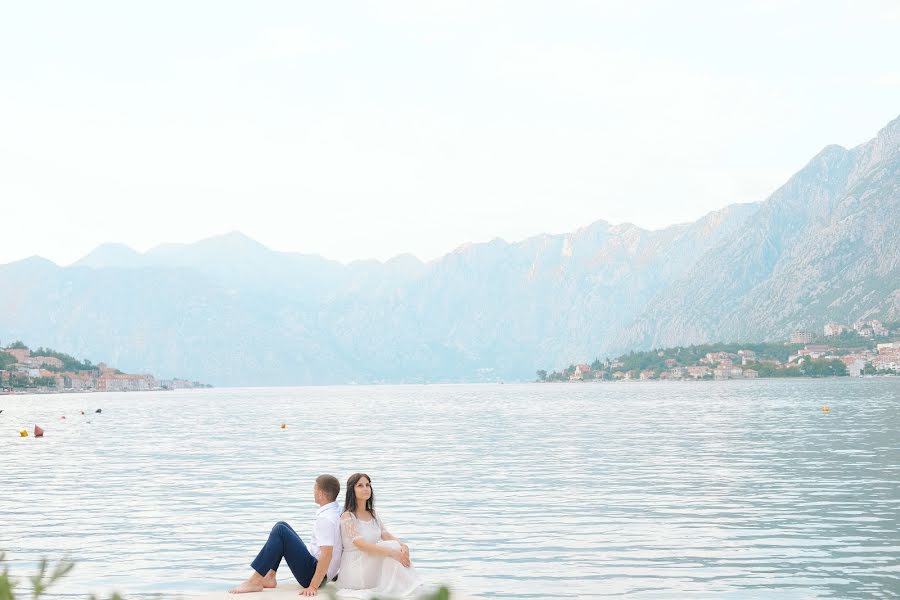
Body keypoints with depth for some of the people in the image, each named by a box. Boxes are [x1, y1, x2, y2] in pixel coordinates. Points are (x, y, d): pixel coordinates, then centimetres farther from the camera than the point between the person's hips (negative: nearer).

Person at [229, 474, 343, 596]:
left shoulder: (326, 519, -23)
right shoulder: (337, 510, 6)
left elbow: (327, 555, -28)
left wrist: (313, 587, -25)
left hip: (312, 574, -10)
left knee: (280, 531, -18)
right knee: (281, 525, 10)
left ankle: (255, 581, -16)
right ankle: (269, 577, 5)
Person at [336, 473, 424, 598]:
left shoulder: (372, 515, 12)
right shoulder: (347, 517, -13)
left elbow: (387, 536, 0)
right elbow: (361, 545, -25)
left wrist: (403, 546, -23)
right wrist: (392, 552, -35)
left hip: (370, 566, 7)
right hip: (354, 572, -7)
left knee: (399, 549, -12)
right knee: (390, 547, -22)